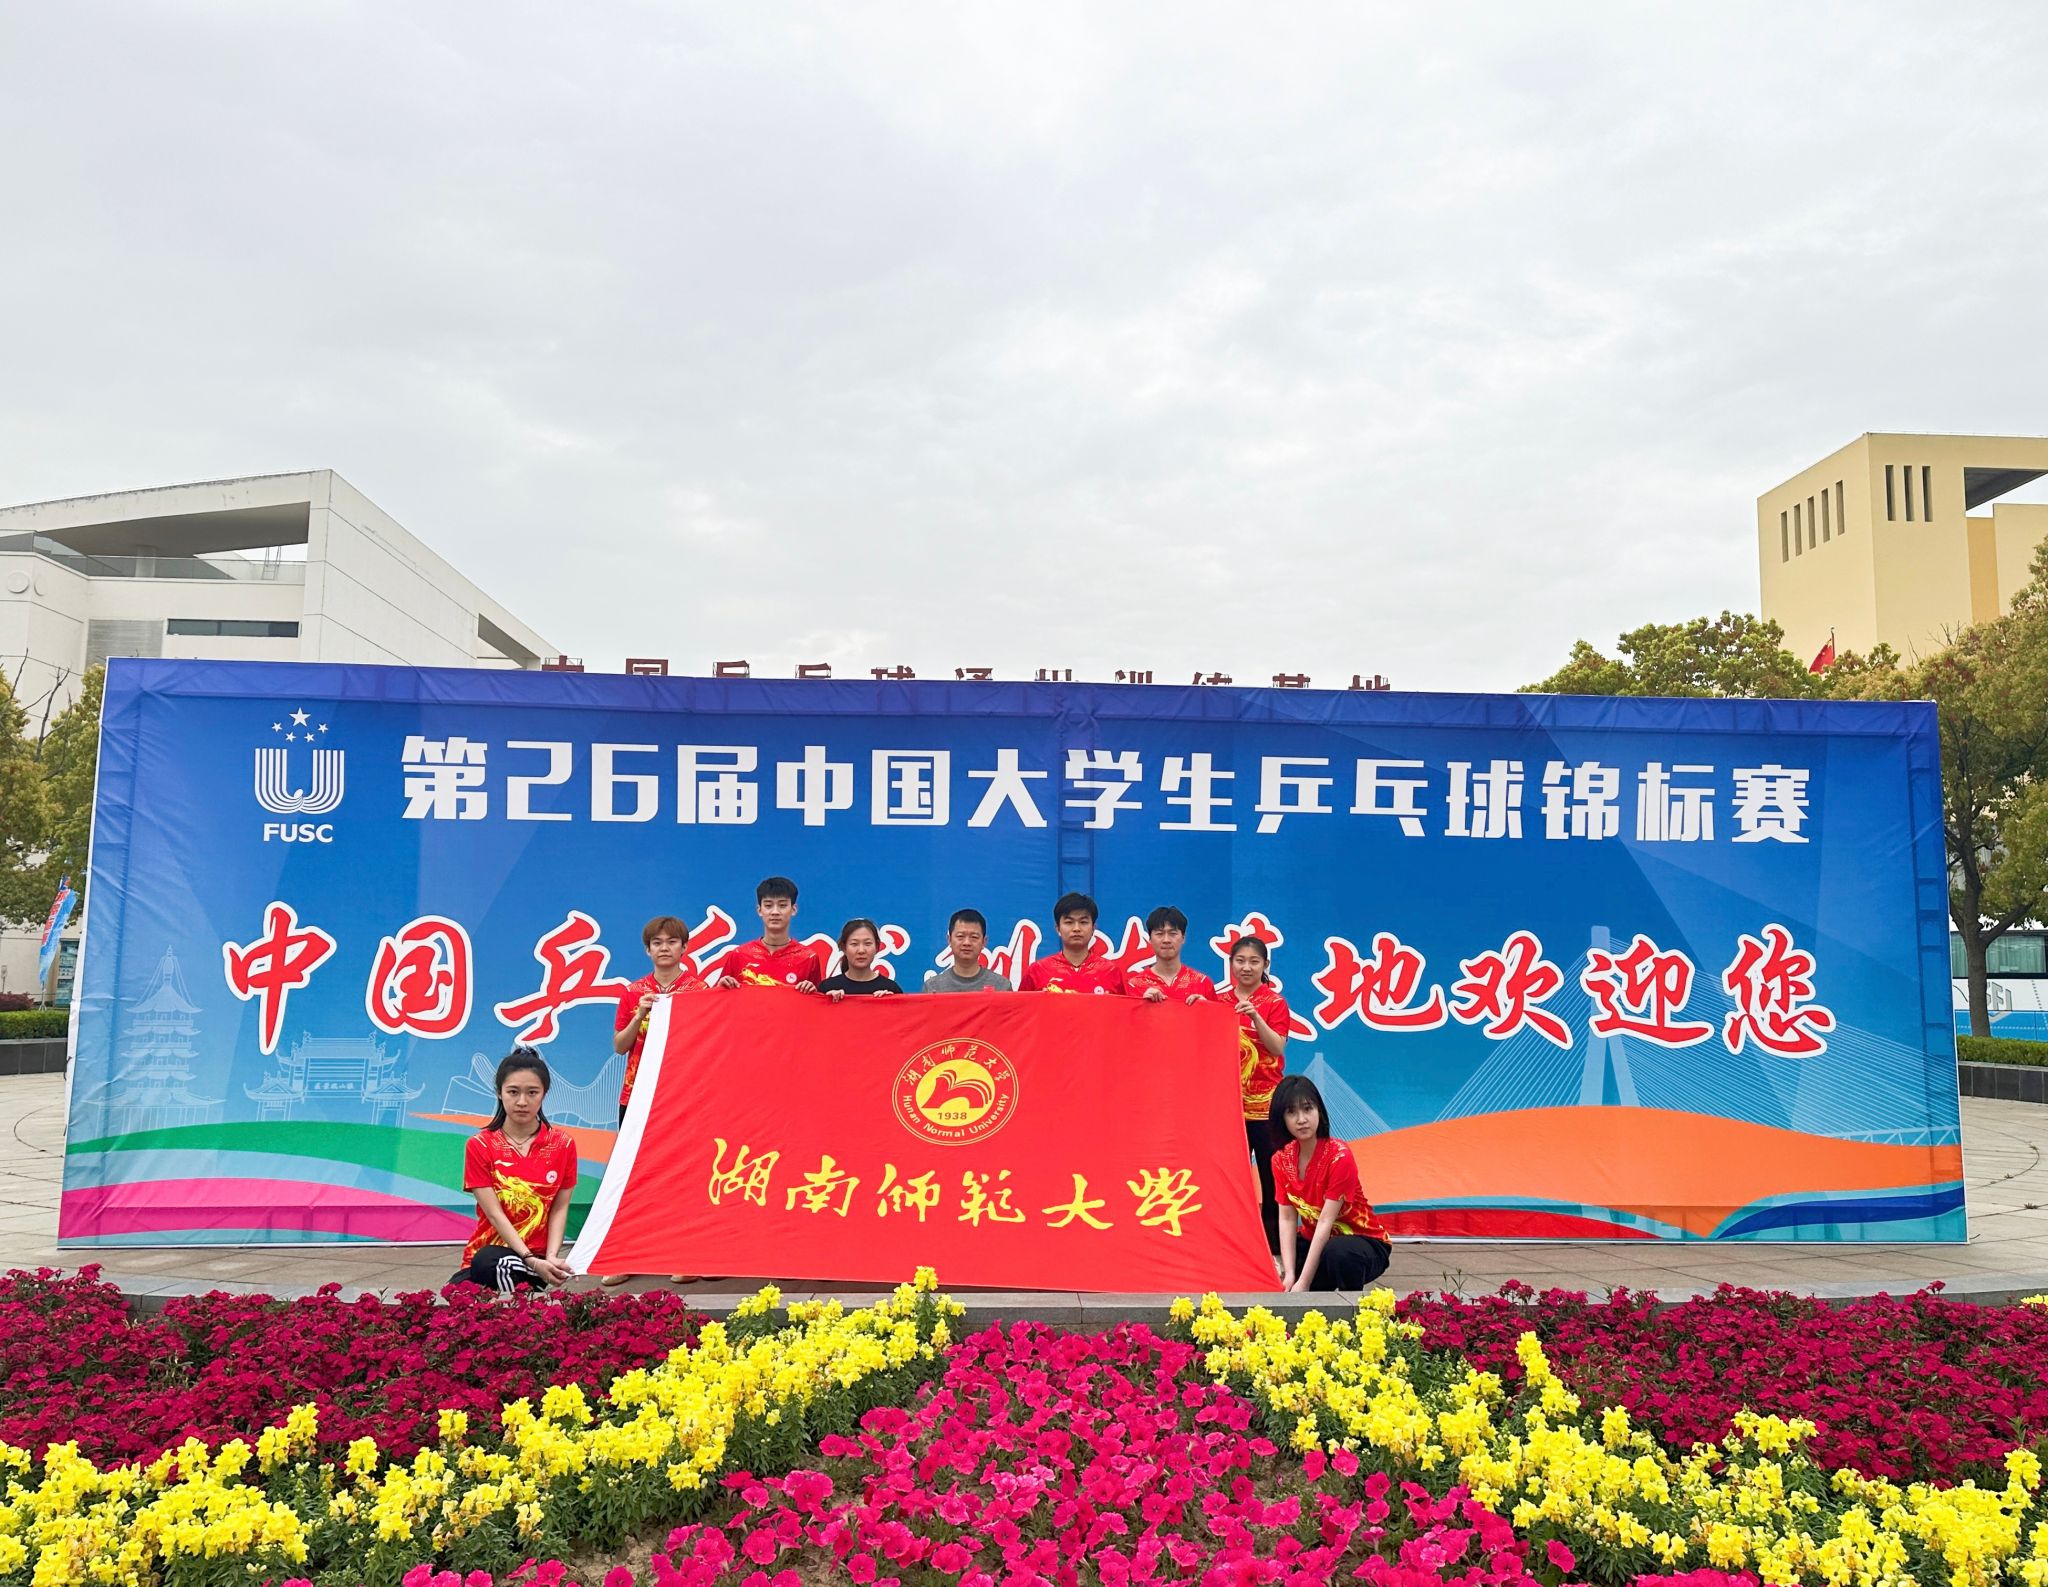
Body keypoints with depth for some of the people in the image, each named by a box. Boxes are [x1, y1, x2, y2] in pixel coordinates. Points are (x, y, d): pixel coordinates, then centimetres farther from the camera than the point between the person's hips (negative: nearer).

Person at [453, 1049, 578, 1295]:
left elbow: (559, 1208, 4)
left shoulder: (562, 1145, 3)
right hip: (488, 1251, 1)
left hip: (538, 1258, -1)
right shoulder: (479, 1145, -1)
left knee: (488, 1262, -35)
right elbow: (494, 1213, -9)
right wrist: (531, 1261, -20)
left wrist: (551, 1258, -15)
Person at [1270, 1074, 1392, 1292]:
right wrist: (1290, 1274, -21)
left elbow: (1326, 1221, -26)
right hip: (1315, 1241, 5)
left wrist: (1303, 1282, -28)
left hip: (1363, 1242, -5)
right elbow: (1287, 1218, -8)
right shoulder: (1282, 1159, -5)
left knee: (1338, 1252, -38)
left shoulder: (1339, 1156, -23)